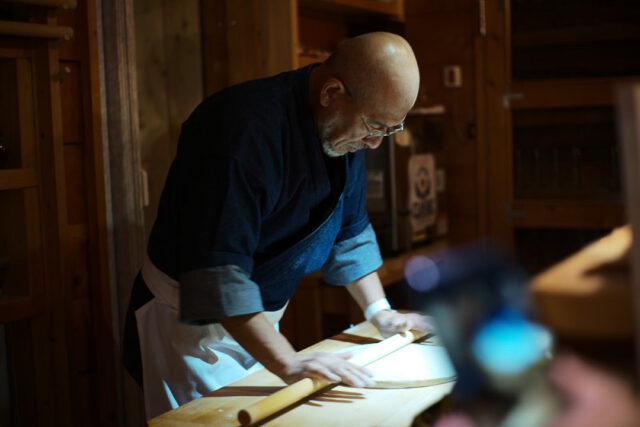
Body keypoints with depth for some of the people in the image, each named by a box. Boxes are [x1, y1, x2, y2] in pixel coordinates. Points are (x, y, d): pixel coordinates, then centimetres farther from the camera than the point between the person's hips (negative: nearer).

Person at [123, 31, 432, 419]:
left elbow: (349, 230, 11)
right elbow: (217, 268, -37)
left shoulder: (347, 130, -3)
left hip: (259, 320, 8)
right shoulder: (246, 129, -30)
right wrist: (287, 363, -40)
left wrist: (380, 312, 3)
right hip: (191, 318, -7)